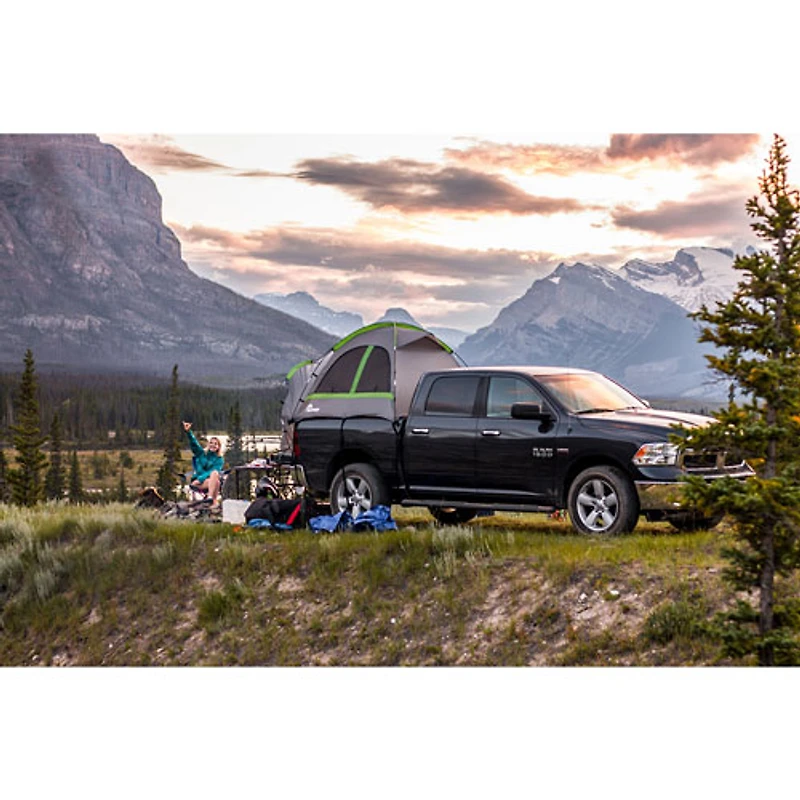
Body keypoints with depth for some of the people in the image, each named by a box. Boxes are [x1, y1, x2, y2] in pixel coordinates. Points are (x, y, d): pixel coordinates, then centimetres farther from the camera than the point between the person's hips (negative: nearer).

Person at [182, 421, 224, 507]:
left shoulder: (220, 459, 4)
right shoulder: (201, 454, 9)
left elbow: (213, 472, -11)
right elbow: (194, 443, -6)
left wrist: (200, 479, -25)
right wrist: (188, 431, -24)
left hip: (210, 479, 1)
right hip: (198, 481, -1)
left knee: (215, 473, -37)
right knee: (215, 481, -34)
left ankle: (210, 498, -45)